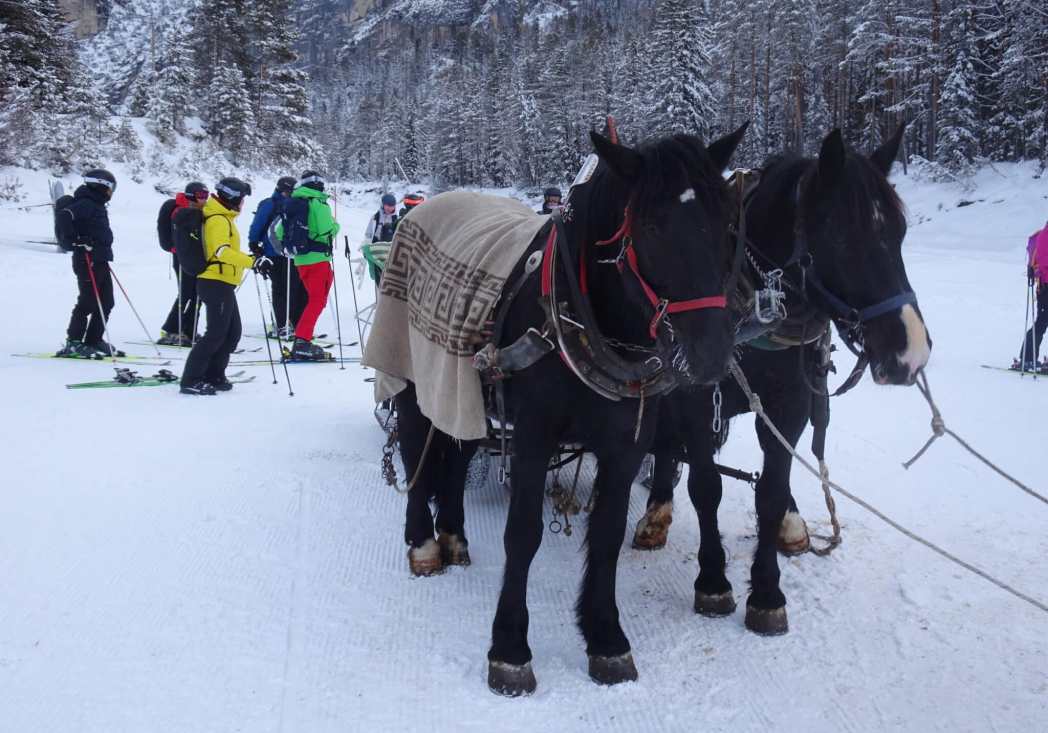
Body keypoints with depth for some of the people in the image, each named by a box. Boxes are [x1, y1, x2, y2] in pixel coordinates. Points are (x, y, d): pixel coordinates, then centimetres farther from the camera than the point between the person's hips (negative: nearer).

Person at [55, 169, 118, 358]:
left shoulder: (98, 205, 19)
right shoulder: (86, 203, -11)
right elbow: (63, 216, -25)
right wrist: (75, 240, -23)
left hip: (100, 260, 10)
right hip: (88, 260, -10)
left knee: (106, 303, 12)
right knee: (87, 302, -7)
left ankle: (94, 340, 20)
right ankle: (73, 344, -1)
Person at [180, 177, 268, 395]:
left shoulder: (222, 217, 18)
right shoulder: (218, 220, -14)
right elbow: (222, 251, -29)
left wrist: (254, 260, 29)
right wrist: (252, 262, -37)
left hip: (221, 284, 10)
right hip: (217, 284, -10)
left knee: (232, 333, 13)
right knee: (216, 333, -9)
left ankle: (213, 377, 19)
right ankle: (191, 380, -6)